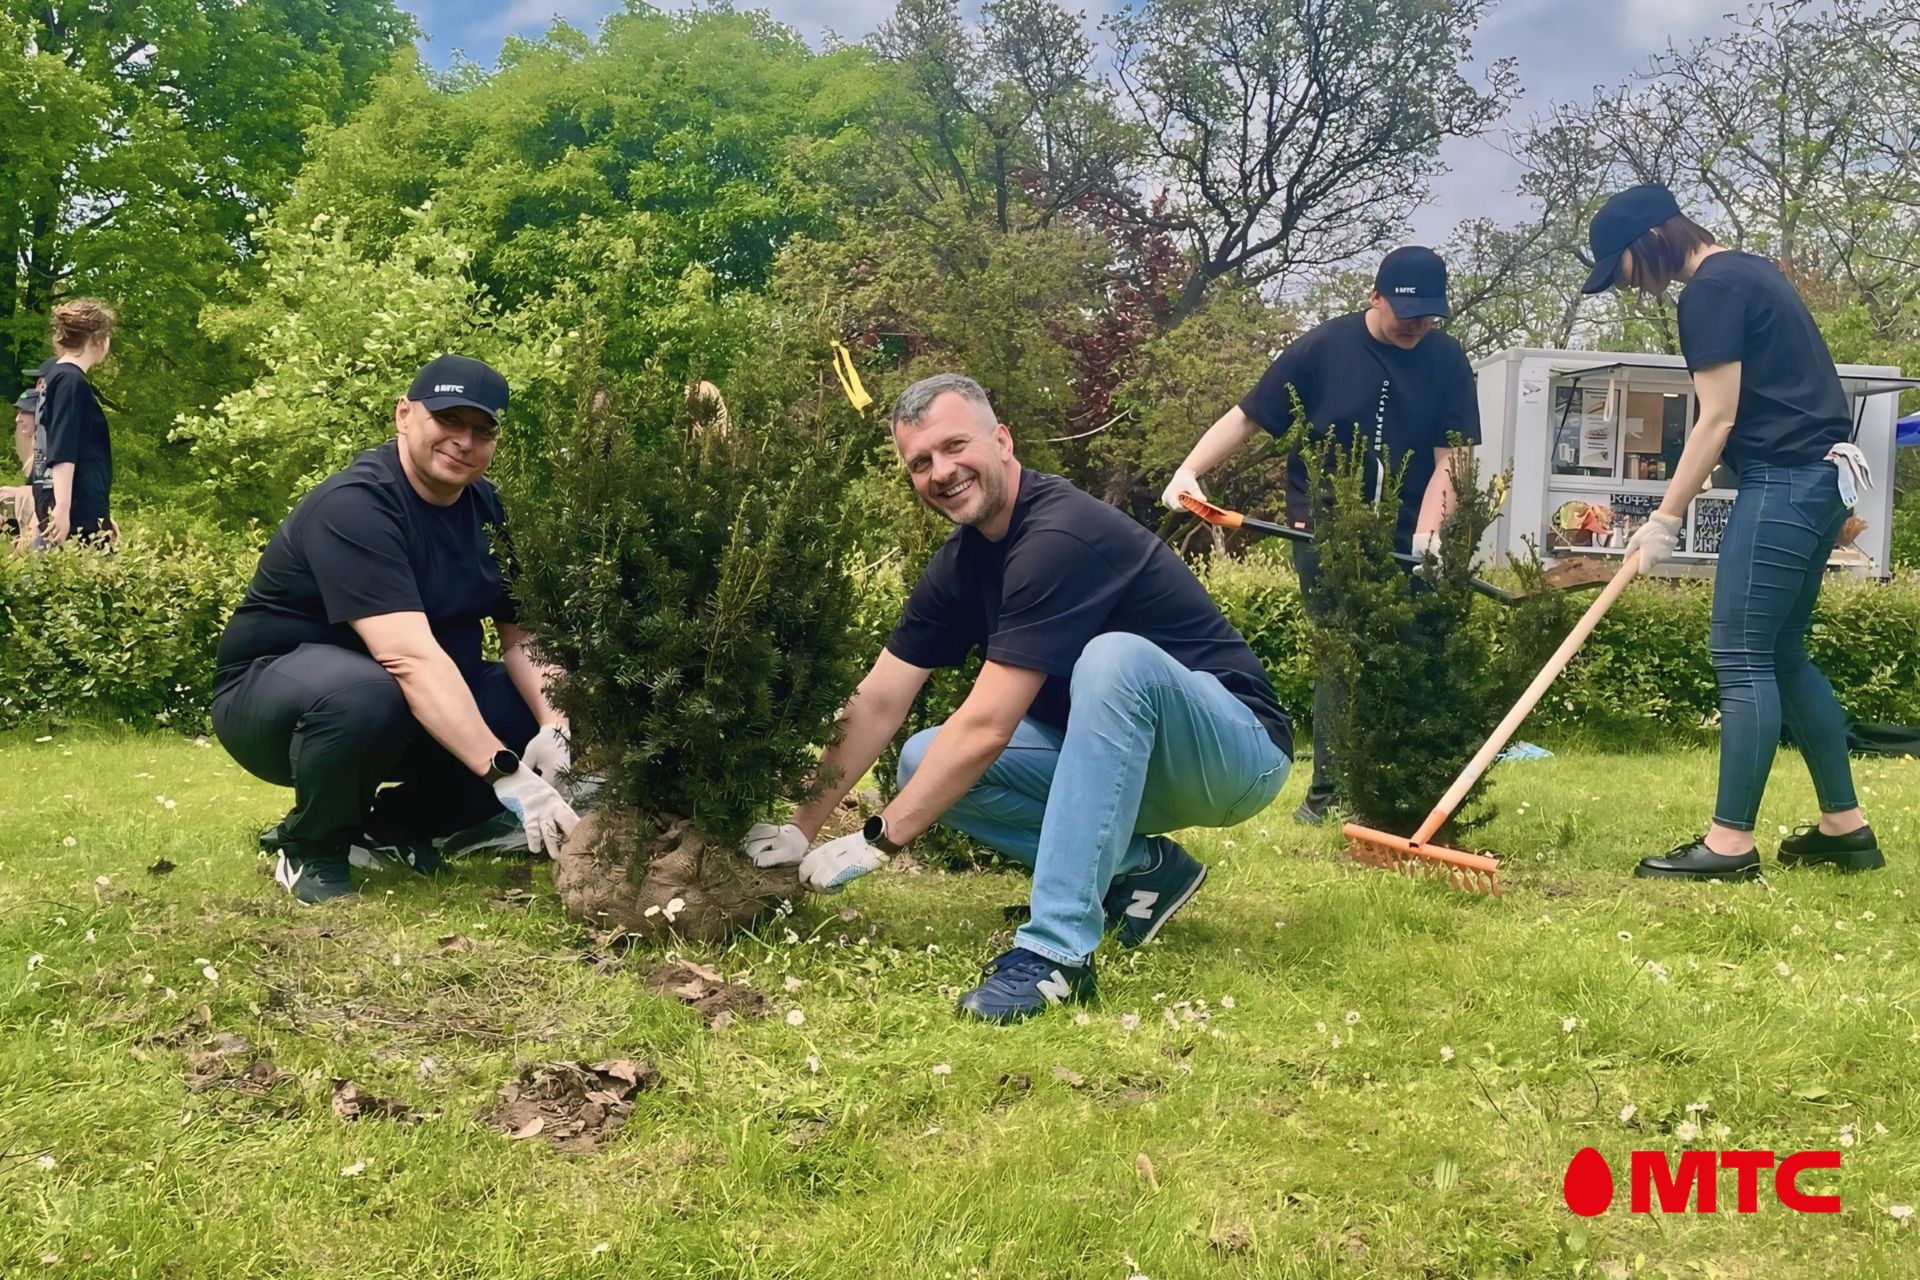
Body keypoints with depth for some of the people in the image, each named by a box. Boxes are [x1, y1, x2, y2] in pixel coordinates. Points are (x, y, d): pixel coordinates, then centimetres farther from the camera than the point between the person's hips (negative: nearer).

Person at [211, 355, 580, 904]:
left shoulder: (489, 510, 0)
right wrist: (507, 775, -44)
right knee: (364, 695, -40)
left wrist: (554, 726, -25)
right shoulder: (354, 505, -25)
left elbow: (523, 637, -4)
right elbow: (409, 656, -37)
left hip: (423, 700, 7)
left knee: (550, 712, -12)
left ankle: (394, 827, 6)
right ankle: (310, 848, -10)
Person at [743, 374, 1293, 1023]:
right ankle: (1141, 867, 2)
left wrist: (875, 840, -20)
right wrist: (802, 828, 0)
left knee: (1114, 656, -38)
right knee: (927, 763, -6)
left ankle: (1058, 950, -35)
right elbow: (877, 703, 4)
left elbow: (987, 726, -27)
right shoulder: (962, 560, 1)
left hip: (1236, 747, -8)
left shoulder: (1060, 535, -26)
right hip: (1120, 762, 8)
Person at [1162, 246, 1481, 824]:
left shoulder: (1446, 361, 0)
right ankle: (1329, 792, 1)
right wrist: (1188, 472, -20)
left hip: (1405, 542, 3)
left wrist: (1427, 533, -16)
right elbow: (1245, 418, -6)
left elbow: (1449, 458, -2)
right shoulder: (1322, 348, -7)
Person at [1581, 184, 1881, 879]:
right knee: (1784, 654, 14)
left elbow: (1718, 420, -15)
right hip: (1820, 476, 10)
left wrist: (1665, 518, -11)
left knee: (1743, 657, -8)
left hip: (1783, 482, -10)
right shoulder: (1750, 270, 19)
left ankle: (1731, 842, -7)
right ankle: (1845, 825, 19)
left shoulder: (1710, 291, -11)